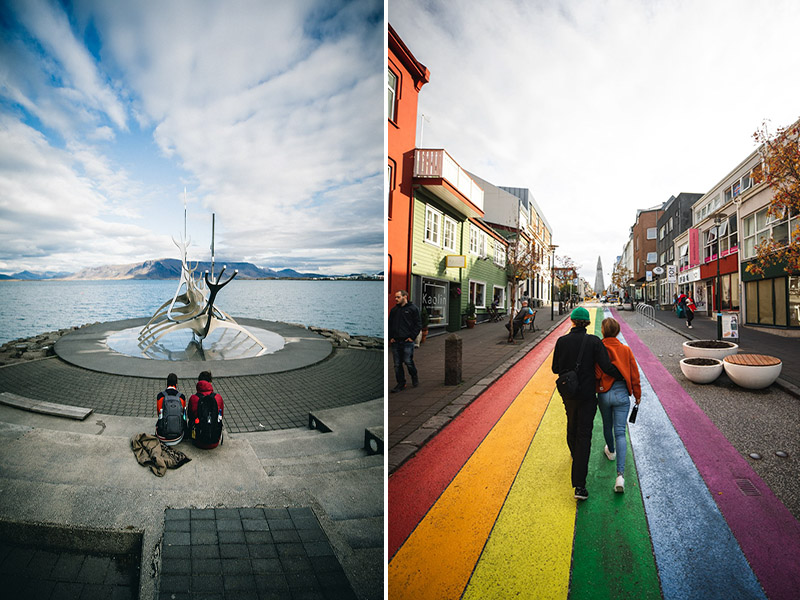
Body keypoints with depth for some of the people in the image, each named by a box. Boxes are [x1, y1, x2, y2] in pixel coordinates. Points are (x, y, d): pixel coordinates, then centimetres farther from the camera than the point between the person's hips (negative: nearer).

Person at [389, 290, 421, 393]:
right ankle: (401, 384, 16)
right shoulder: (393, 310, 14)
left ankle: (414, 377, 24)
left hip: (407, 342, -5)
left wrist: (412, 337, -8)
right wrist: (390, 337, 8)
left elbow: (418, 324, -2)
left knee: (408, 362, -4)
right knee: (397, 364, 6)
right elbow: (389, 325, 20)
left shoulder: (413, 309, 0)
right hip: (395, 342, 5)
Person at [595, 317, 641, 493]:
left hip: (604, 394, -1)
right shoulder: (625, 350, -4)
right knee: (620, 432, -1)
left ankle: (611, 451, 50)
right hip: (622, 394, 1)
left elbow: (595, 374, -8)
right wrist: (637, 395, 15)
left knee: (607, 426, 23)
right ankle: (620, 474, -11)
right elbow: (634, 374, 3)